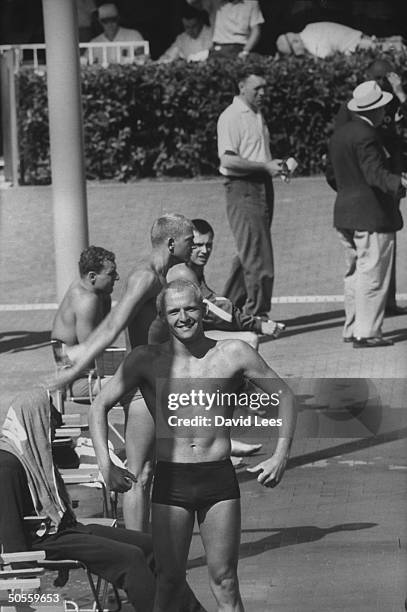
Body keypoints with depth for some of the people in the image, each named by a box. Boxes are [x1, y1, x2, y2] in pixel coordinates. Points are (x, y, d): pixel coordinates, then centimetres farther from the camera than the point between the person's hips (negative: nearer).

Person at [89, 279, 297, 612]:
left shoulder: (234, 354, 2)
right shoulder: (147, 360, 2)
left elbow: (284, 396, 11)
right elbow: (100, 406, 8)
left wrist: (281, 455, 1)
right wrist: (106, 464, -4)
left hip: (220, 478, 0)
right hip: (170, 481, 0)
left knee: (225, 581, 1)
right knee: (170, 580, 1)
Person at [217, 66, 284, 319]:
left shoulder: (258, 115, 17)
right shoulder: (231, 117, -11)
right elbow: (228, 160, -19)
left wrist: (277, 164, 9)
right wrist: (265, 166, -19)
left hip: (263, 185, 9)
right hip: (242, 187, -9)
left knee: (249, 253, 13)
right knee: (257, 255, -10)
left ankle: (230, 305, 22)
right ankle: (257, 313, -5)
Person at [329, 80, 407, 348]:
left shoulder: (339, 134, 13)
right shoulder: (366, 135, -15)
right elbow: (376, 173, -24)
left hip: (345, 213, 9)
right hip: (372, 214, -9)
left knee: (355, 273, 15)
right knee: (372, 274, -6)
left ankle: (352, 328, 17)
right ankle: (367, 332, -7)